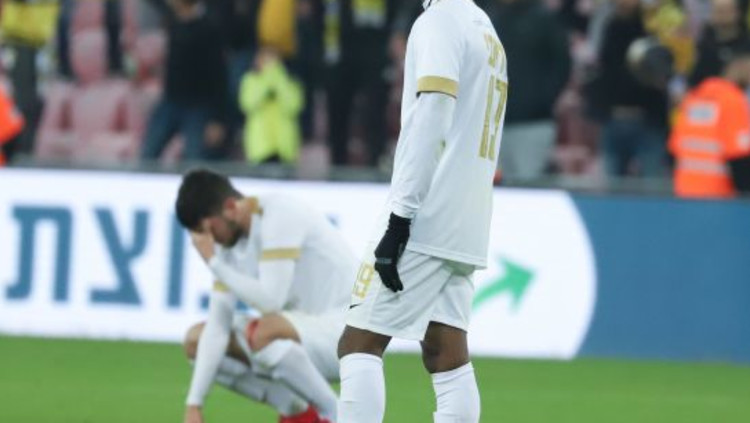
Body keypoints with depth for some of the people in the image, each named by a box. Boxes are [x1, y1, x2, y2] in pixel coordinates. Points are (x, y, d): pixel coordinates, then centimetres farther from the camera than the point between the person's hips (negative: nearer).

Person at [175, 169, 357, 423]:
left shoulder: (279, 217, -21)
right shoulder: (231, 240, 3)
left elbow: (270, 300, -30)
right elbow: (218, 324, -2)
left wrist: (213, 261, -20)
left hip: (346, 328, -9)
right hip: (302, 332, 9)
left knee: (265, 332, -37)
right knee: (196, 340, 4)